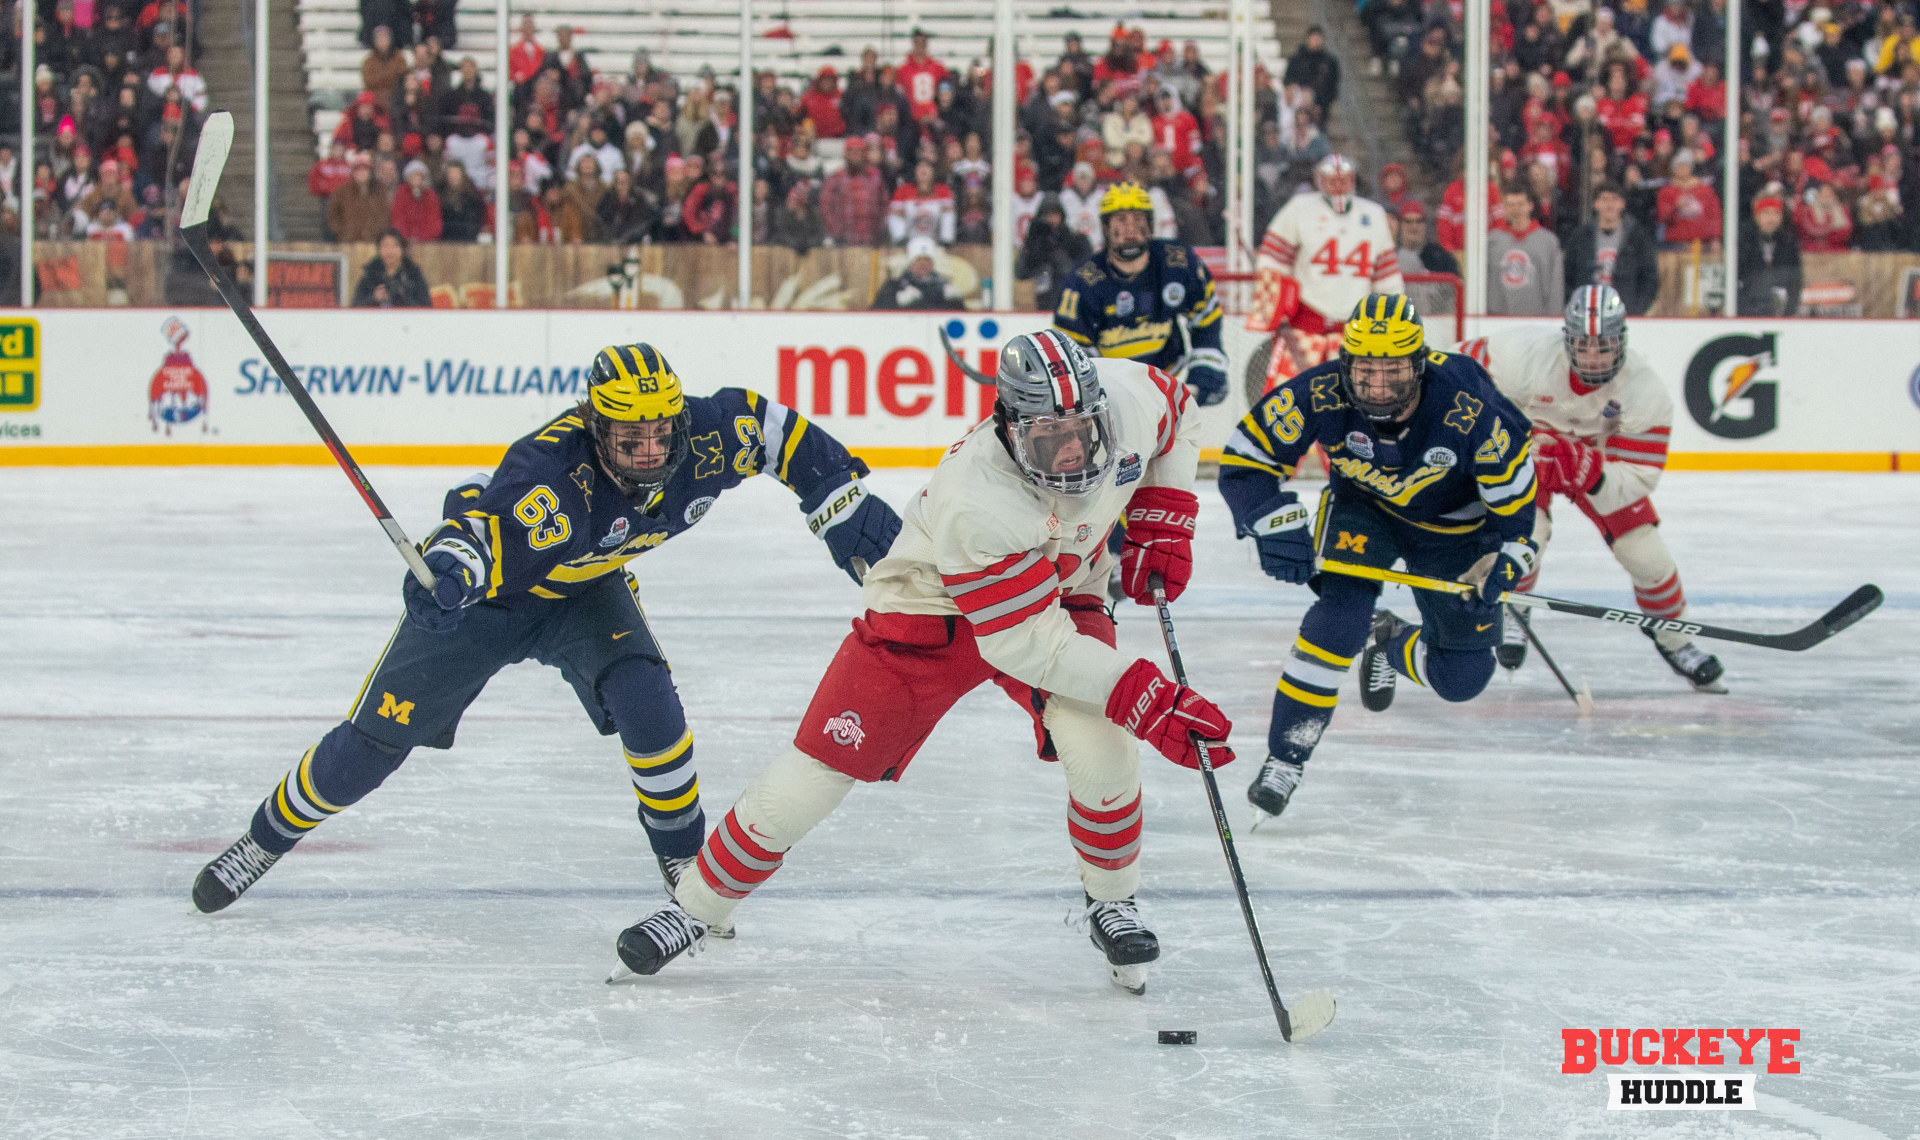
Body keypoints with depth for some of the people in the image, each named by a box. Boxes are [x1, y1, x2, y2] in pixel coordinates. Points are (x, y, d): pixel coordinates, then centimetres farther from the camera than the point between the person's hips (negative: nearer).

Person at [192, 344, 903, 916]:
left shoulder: (703, 440, -26)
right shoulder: (556, 468, -41)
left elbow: (773, 428, -8)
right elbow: (486, 525, -54)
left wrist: (845, 506, -7)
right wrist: (449, 570, -75)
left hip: (584, 590, 4)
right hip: (485, 592, -4)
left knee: (645, 699, -23)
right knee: (374, 740, -1)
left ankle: (684, 854, -1)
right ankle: (268, 837, 22)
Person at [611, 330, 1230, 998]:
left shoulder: (1129, 399, -25)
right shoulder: (975, 499, -40)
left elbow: (1175, 416, 3)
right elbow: (1028, 643, -36)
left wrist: (1164, 519, -7)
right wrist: (1145, 698, -39)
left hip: (1063, 591, 4)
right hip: (931, 610, -4)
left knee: (1101, 748, -22)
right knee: (815, 771, -5)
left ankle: (1112, 904, 6)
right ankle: (696, 907, 17)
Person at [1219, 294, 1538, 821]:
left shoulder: (1468, 407, -35)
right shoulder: (1320, 396, -32)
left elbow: (1514, 491, -19)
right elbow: (1243, 461, -22)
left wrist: (1503, 563, -31)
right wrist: (1277, 523, -35)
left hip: (1452, 524, 1)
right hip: (1362, 508, 0)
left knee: (1462, 678, 1)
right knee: (1342, 610, -28)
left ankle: (1391, 646, 36)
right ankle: (1286, 756, -19)